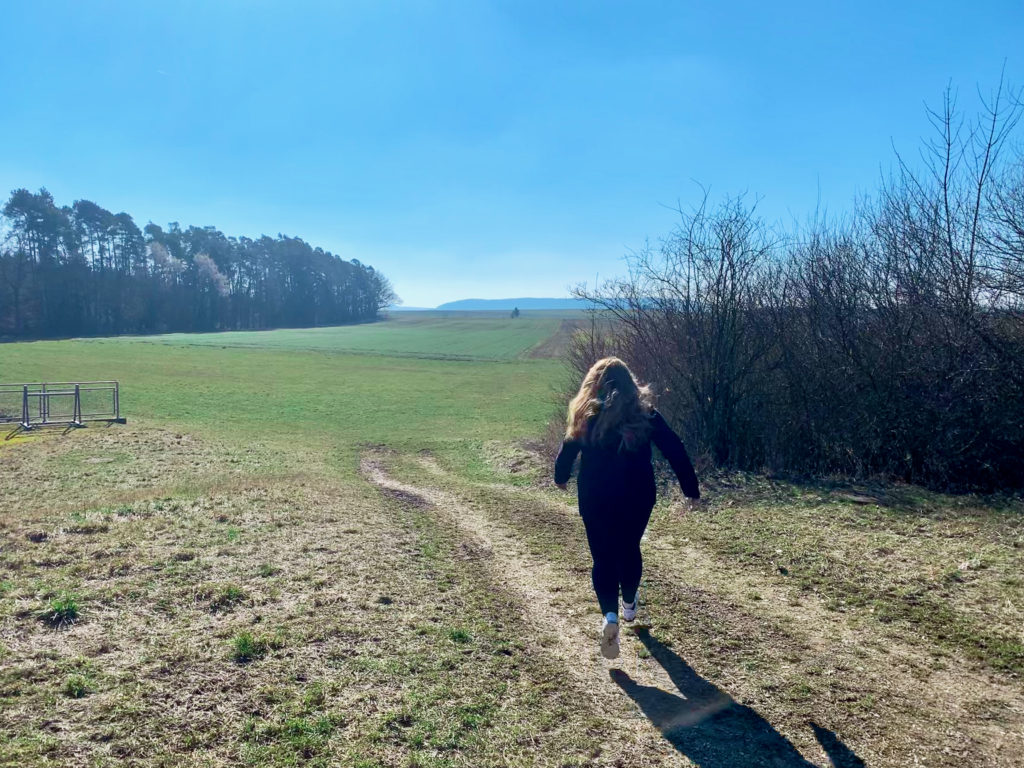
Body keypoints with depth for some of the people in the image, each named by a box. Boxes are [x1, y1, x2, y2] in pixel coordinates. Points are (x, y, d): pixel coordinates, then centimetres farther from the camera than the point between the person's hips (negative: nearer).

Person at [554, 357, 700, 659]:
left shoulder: (584, 416, -5)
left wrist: (561, 478, 25)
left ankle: (610, 615, -16)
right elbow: (675, 451, -6)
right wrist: (691, 489, 1)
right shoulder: (645, 415, -4)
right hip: (637, 499, 1)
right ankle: (629, 604, 41)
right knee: (629, 550, 23)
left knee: (603, 558, 5)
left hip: (595, 501, -1)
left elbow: (567, 451, 5)